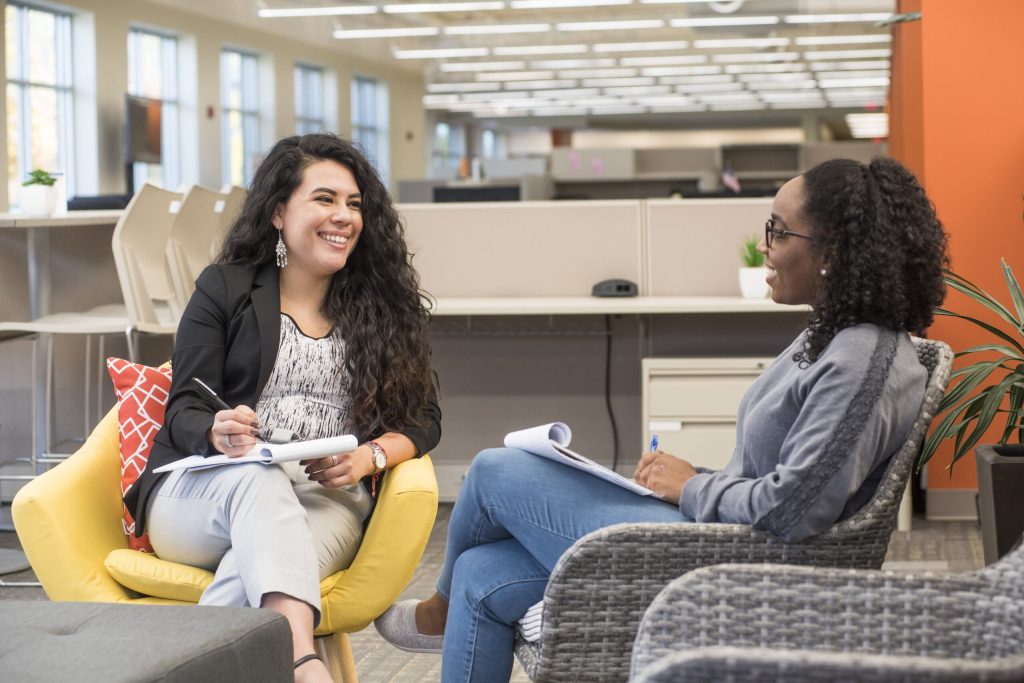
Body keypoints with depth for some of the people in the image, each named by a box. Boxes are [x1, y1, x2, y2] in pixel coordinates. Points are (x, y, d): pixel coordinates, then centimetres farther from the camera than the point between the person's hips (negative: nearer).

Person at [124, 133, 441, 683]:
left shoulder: (382, 305, 15)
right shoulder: (224, 288, 8)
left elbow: (422, 419, 12)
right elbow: (184, 413, 2)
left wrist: (369, 456, -12)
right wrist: (219, 434, -24)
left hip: (328, 502, 2)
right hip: (201, 494, -2)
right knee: (259, 479, -40)